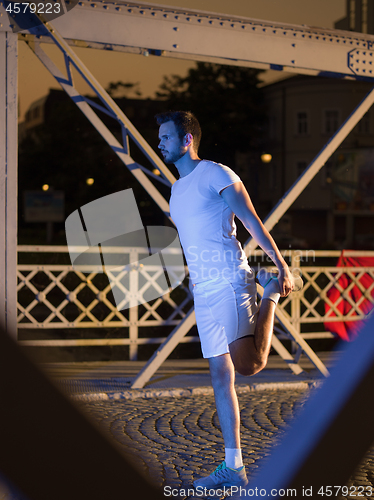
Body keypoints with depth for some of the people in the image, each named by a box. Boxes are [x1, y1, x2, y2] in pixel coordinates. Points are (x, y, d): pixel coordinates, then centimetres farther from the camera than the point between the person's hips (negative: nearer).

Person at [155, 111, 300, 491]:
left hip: (229, 282, -8)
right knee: (220, 376, 6)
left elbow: (253, 222, -8)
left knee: (246, 364, -22)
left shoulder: (216, 174, -4)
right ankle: (233, 467, 10)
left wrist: (282, 267, -14)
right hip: (202, 292, 8)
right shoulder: (177, 190, 19)